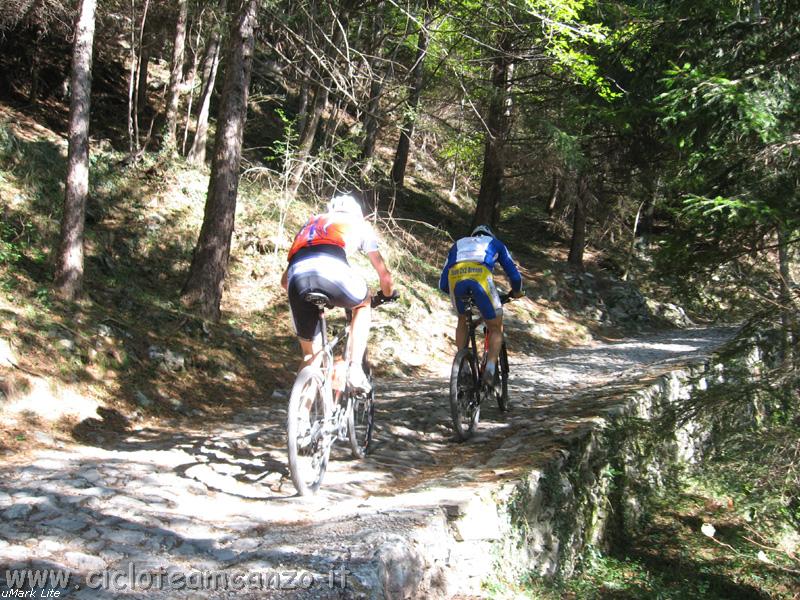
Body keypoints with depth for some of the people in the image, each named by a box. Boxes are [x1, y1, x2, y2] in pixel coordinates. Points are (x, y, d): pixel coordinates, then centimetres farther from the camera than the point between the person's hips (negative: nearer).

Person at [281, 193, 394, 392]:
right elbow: (384, 275, 37)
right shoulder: (359, 224, 35)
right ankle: (355, 370, 16)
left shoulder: (310, 223, 43)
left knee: (310, 355, 21)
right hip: (332, 268, -3)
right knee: (363, 303, 31)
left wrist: (304, 294, 59)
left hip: (297, 274, 3)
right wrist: (388, 295, 59)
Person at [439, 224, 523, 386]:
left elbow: (442, 284, 36)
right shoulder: (495, 243, 37)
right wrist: (516, 292, 53)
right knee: (496, 328, 15)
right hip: (481, 275, -2)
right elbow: (515, 276, 32)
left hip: (455, 276, 2)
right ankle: (490, 368, -5)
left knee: (462, 321, 29)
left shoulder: (458, 244, 40)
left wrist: (455, 291, 56)